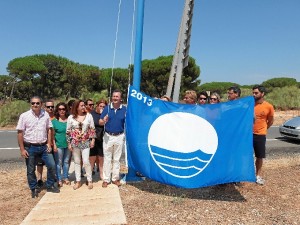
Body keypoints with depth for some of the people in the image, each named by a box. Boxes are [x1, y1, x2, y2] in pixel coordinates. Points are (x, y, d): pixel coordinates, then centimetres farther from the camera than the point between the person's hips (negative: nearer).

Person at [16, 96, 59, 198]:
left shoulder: (45, 115, 0)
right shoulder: (24, 116, -8)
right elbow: (20, 133, -6)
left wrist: (49, 143, 0)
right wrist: (22, 149, -9)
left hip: (43, 146, 2)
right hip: (30, 147, -2)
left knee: (52, 165, 2)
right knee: (31, 170, 9)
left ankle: (50, 186, 22)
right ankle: (34, 189, 28)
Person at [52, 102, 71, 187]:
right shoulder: (54, 121, -4)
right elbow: (52, 134, -4)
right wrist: (54, 145, -9)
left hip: (68, 144, 3)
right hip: (59, 145, -3)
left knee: (66, 162, 13)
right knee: (59, 162, 5)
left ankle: (66, 177, 26)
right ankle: (59, 179, 18)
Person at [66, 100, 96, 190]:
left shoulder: (89, 116, 0)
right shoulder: (71, 117, 0)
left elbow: (92, 129, 3)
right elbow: (68, 131, 3)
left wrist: (92, 139, -2)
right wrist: (69, 143, 0)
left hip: (85, 142, -1)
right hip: (75, 143, 1)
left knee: (86, 161, -4)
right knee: (77, 162, 10)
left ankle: (89, 180, 12)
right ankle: (78, 181, 21)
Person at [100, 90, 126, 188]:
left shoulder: (124, 109, -3)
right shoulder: (107, 108, -1)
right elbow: (100, 122, -1)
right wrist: (104, 121, -23)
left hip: (119, 136, 0)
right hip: (108, 136, 0)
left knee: (117, 159, 12)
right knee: (107, 159, 8)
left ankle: (115, 178, 25)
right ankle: (106, 179, 19)